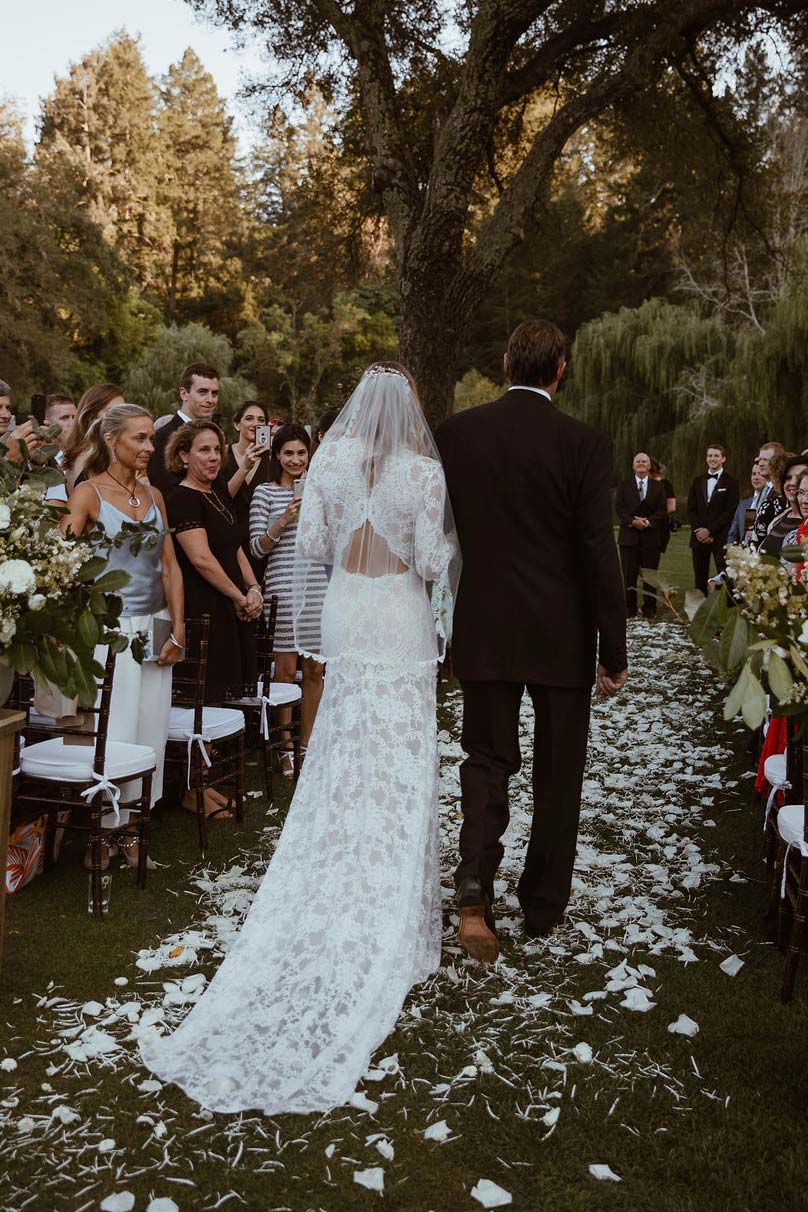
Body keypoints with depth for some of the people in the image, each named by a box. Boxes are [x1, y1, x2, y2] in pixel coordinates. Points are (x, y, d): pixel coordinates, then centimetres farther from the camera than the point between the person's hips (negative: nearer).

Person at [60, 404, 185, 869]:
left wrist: (177, 631, 4)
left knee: (150, 731, 7)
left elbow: (170, 567, 12)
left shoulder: (154, 495, 12)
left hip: (153, 629, 6)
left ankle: (129, 827, 19)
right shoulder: (88, 494, -4)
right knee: (112, 733, -3)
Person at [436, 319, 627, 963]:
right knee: (558, 772, 13)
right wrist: (615, 649, -5)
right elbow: (599, 552, -11)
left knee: (487, 759, 14)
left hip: (484, 631, 2)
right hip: (562, 636, -1)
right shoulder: (583, 444, -11)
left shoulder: (456, 432, -2)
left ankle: (475, 890, -3)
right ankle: (544, 906, 26)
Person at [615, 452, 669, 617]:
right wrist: (632, 521, -16)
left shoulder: (658, 486, 10)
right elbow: (619, 507, -1)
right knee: (628, 574, 1)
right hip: (629, 535, 0)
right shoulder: (623, 485, 9)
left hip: (651, 536, 0)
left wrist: (648, 521, -15)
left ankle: (650, 608, 11)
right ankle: (629, 607, 8)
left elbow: (662, 510, 2)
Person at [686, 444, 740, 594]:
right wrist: (699, 531, -5)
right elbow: (691, 509, 9)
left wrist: (710, 530, -12)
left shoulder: (731, 482, 0)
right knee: (700, 577, 5)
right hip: (699, 537, 4)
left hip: (721, 537, -4)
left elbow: (731, 511, -7)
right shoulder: (698, 481, 14)